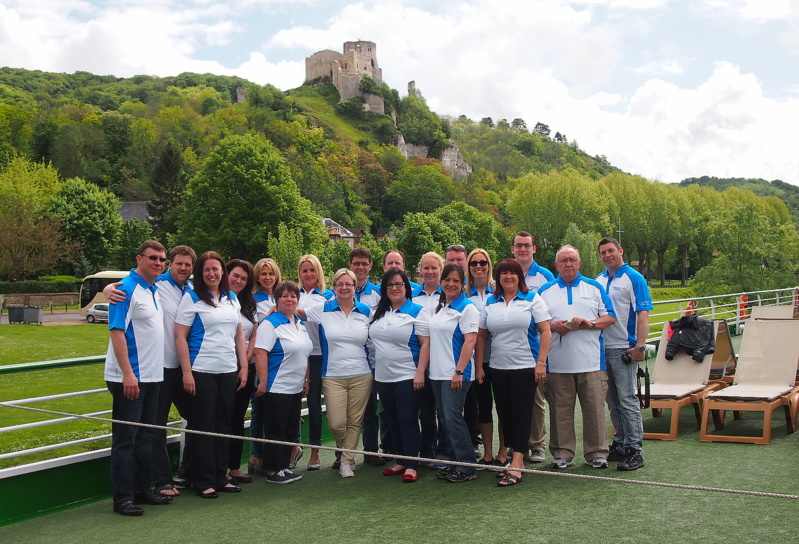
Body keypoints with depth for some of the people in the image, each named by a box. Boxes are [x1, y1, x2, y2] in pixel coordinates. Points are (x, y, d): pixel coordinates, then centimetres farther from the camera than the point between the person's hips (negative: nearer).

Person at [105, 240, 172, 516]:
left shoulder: (155, 290, 13)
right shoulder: (127, 289, -12)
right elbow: (116, 331, -18)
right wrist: (128, 373, -24)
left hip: (151, 376, 9)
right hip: (129, 377, -9)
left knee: (145, 436, 14)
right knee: (125, 438, -2)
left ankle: (142, 489, 23)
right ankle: (122, 497, 5)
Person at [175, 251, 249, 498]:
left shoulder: (232, 298, 12)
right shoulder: (192, 298, -3)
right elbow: (180, 336, -7)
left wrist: (243, 366, 9)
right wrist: (187, 372, -13)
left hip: (228, 371, 5)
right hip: (202, 371, -5)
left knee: (223, 424, 10)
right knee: (203, 426, 0)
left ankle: (220, 476, 20)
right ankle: (203, 481, 8)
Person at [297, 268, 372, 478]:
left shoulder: (366, 312, 6)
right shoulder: (323, 310, 3)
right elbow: (298, 311, 10)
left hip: (361, 376, 1)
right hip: (333, 376, -1)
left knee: (355, 422, 4)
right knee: (336, 423, -6)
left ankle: (347, 461, 20)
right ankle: (347, 453, 25)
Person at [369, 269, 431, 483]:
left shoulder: (417, 312, -5)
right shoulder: (379, 313, 12)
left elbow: (426, 343, -11)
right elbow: (374, 339, 21)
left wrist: (420, 372, -18)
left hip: (407, 377, -6)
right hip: (383, 377, 6)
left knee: (408, 421, -4)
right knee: (393, 421, 11)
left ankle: (411, 465, 2)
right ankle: (401, 461, 21)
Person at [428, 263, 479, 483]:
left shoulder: (467, 308, -7)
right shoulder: (440, 307, 16)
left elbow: (470, 341, -15)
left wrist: (459, 371, -21)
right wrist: (424, 369, 15)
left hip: (456, 374, -8)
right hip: (437, 373, 8)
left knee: (453, 418, -11)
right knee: (444, 419, 9)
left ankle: (466, 467, -2)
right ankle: (452, 462, 18)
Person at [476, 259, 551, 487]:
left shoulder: (532, 299, 0)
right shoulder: (490, 303, 10)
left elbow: (545, 331, -6)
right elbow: (481, 336, 12)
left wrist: (541, 363, -13)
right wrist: (479, 366, 6)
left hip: (525, 367, -4)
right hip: (498, 368, 5)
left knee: (521, 414, -6)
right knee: (505, 414, 7)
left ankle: (515, 467, -8)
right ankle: (518, 460, 19)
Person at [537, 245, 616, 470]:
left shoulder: (594, 288, 11)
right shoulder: (545, 291, 12)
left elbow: (610, 317, 8)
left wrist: (589, 323, -10)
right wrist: (553, 325, -10)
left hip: (591, 362, 0)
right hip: (558, 363, 0)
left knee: (594, 409, 2)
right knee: (560, 410, 4)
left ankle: (597, 453, 13)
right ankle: (563, 453, 14)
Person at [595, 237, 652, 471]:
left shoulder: (634, 278, -5)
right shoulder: (598, 281, 14)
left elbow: (643, 314, -11)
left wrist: (640, 346, -19)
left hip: (623, 348, -6)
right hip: (601, 347, 7)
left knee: (627, 400, -6)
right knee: (613, 401, 12)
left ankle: (634, 451, -1)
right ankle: (620, 444, 22)